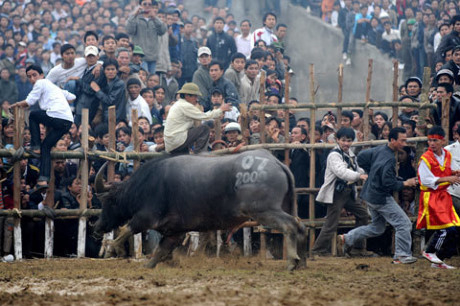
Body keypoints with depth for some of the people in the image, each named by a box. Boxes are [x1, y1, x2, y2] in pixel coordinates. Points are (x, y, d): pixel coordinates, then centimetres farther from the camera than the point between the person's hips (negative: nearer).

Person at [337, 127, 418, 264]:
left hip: (370, 195, 10)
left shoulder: (379, 150, 4)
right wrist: (405, 183, -14)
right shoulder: (389, 159, -24)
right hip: (381, 198, -10)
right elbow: (388, 183, -26)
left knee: (377, 228, 22)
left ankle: (346, 239, 22)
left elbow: (361, 157, 15)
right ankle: (402, 256, 1)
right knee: (404, 223, -4)